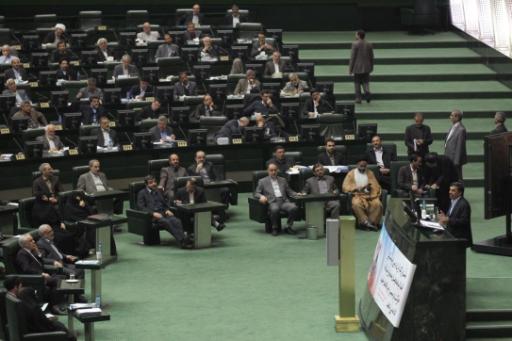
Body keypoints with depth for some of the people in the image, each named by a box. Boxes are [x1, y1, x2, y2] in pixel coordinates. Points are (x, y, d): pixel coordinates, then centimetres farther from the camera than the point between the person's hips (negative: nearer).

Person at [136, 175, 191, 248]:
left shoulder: (158, 192, 28)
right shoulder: (142, 193, 11)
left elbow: (165, 203, 28)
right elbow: (140, 206, -2)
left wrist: (168, 210, 4)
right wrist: (153, 213, -17)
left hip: (163, 213, 5)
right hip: (152, 216, -5)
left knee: (176, 221, -28)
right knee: (167, 222, -35)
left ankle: (183, 239, -44)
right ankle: (182, 241, -43)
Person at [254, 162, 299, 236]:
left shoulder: (283, 180, 26)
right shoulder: (262, 181, 17)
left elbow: (289, 191, 24)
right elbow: (256, 193, 12)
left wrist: (297, 194, 4)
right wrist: (261, 196, -11)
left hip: (284, 201, 3)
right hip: (272, 202, -3)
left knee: (294, 208, -30)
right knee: (275, 209, -39)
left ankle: (289, 227, -10)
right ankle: (275, 228, -16)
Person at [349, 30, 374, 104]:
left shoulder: (355, 44, -11)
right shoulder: (369, 45, 3)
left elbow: (352, 57, -10)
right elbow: (371, 57, 7)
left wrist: (350, 68, -5)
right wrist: (371, 67, 18)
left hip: (357, 67, -4)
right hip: (366, 68, 4)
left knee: (357, 83, 7)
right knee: (365, 82, 11)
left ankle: (358, 98, 7)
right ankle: (367, 92, -15)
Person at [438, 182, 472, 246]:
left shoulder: (464, 204, -14)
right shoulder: (452, 202, 14)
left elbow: (464, 221, -21)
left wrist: (448, 220, -24)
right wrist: (444, 217, 0)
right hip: (452, 236, 9)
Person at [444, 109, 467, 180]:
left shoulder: (461, 130, -17)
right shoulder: (452, 128, 12)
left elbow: (460, 147, -19)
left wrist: (456, 162, -20)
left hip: (455, 159, -9)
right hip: (449, 159, 9)